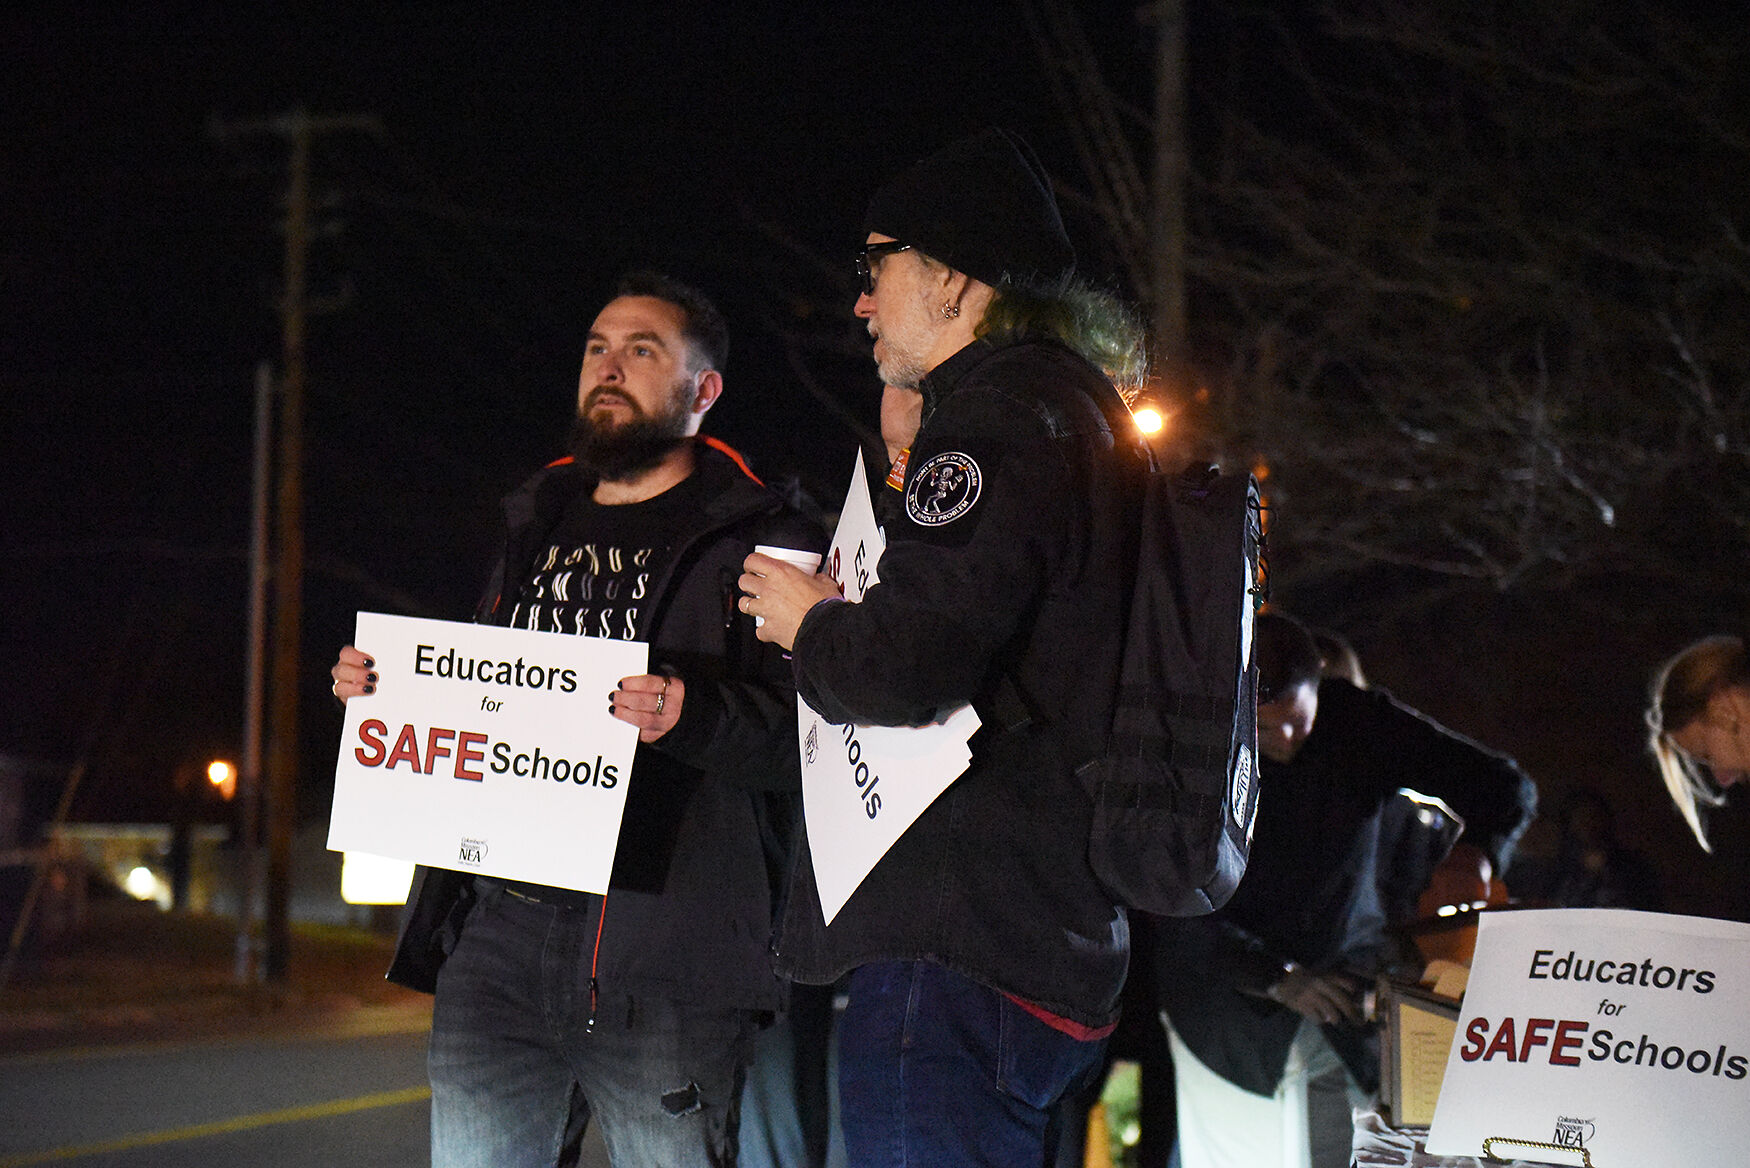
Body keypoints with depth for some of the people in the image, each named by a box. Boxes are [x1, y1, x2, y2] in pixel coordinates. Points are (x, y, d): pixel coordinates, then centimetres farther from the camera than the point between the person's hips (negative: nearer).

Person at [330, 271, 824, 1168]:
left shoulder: (758, 543, 3)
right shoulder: (533, 531, 25)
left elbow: (810, 730, -8)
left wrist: (691, 717, -25)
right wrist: (383, 689, 15)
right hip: (496, 934, 6)